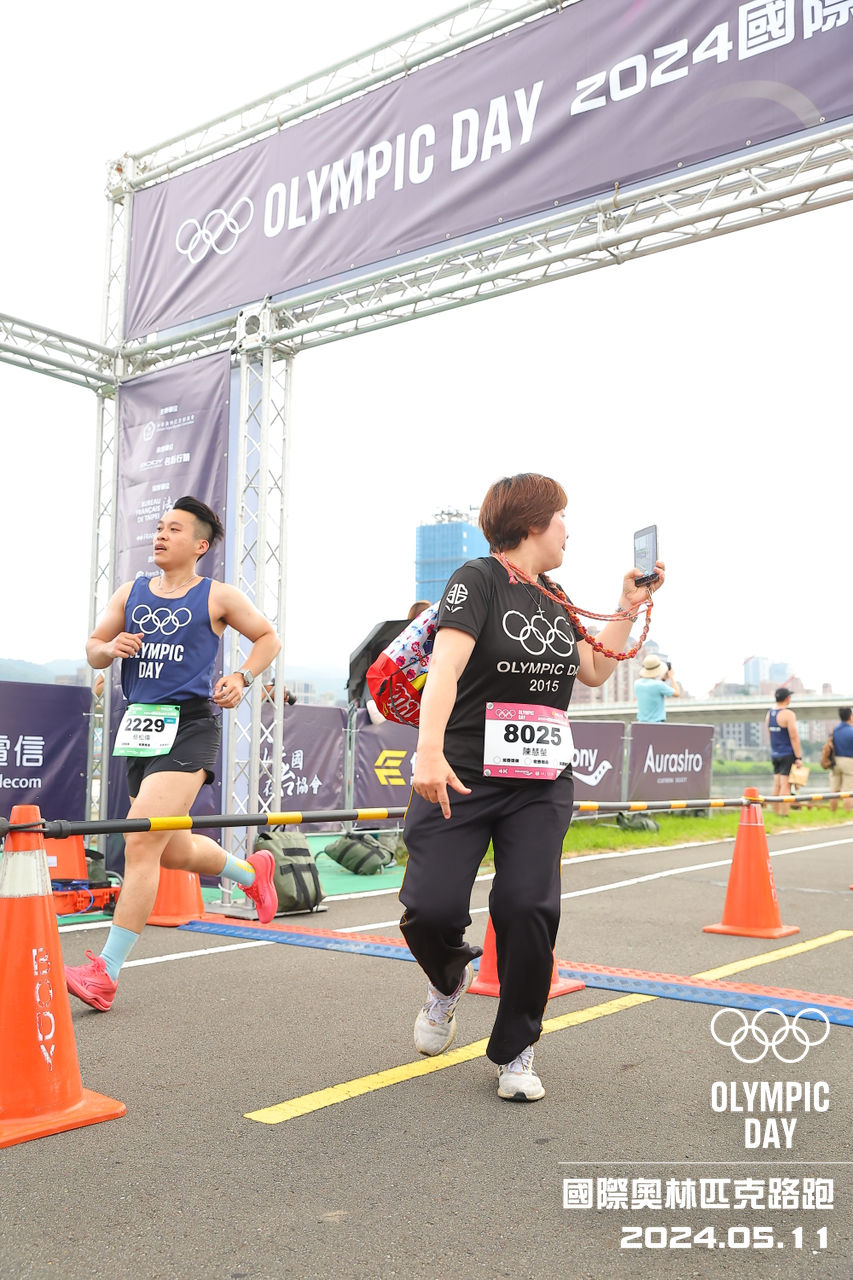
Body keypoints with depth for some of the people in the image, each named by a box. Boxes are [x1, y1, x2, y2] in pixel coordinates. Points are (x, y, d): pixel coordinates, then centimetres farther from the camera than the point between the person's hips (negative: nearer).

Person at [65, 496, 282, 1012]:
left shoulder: (218, 596, 3)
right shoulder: (131, 593, 14)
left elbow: (268, 637, 13)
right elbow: (93, 649, 17)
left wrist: (242, 678, -4)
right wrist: (109, 648, -6)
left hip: (189, 725, -6)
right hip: (140, 726, 6)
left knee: (142, 839, -18)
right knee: (174, 850, 16)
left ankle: (106, 973, -13)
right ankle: (251, 871, 45)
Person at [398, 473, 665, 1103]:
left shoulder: (555, 600, 17)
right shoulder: (480, 578, -5)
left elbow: (594, 670, 26)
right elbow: (447, 664, -18)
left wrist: (629, 607, 20)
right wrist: (429, 750, -32)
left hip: (542, 787, 5)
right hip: (463, 777, -5)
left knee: (528, 909, -9)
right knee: (431, 908, -12)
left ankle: (515, 1051, 13)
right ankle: (448, 981, 26)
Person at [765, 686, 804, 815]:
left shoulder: (769, 713, 10)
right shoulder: (788, 714, -14)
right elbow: (794, 737, -16)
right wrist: (798, 757, -14)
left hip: (774, 754, 7)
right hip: (788, 754, -7)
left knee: (777, 784, 9)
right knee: (786, 785, -7)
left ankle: (775, 813, 11)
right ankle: (783, 813, -9)